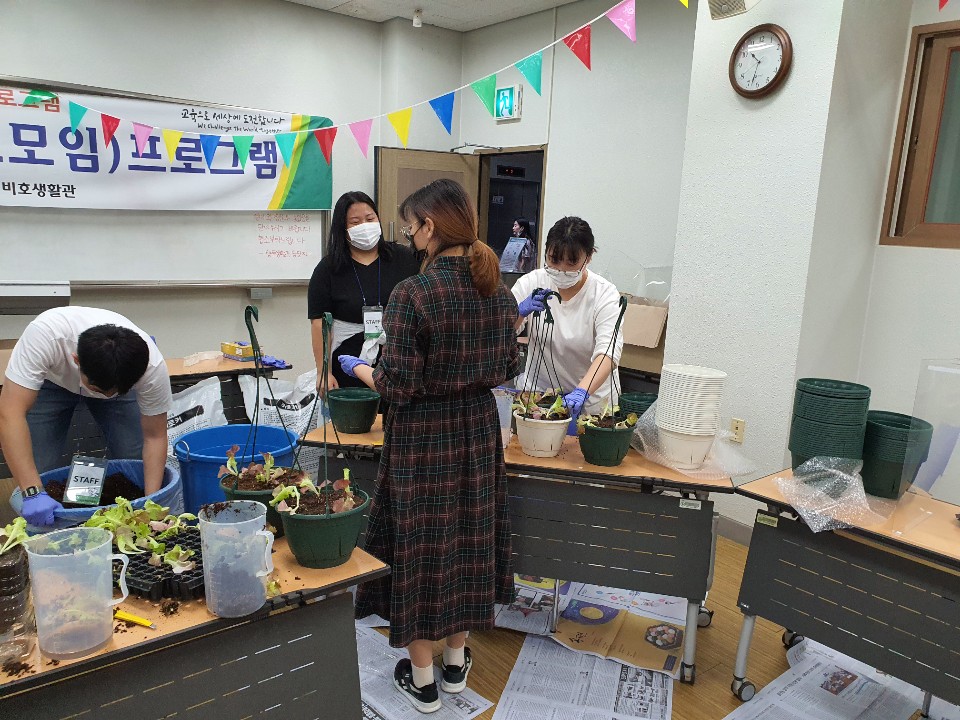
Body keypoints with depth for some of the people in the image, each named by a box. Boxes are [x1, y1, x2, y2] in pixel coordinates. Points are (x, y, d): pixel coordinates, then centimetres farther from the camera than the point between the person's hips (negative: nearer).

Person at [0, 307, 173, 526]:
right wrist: (33, 492, -49)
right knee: (37, 470, -12)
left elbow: (155, 436, -24)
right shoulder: (44, 335, -42)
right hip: (52, 378, 0)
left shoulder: (152, 366, -36)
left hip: (121, 378, 1)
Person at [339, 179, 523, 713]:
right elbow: (508, 368, 5)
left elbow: (398, 385, -19)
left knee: (419, 547, 11)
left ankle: (423, 681, 28)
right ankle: (457, 662, 37)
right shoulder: (498, 289, -3)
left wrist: (358, 368, 0)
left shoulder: (412, 294, -21)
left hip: (423, 435, -5)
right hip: (478, 429, 6)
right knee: (467, 538, 19)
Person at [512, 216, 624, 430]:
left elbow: (608, 352, -27)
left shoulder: (605, 294, -14)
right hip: (537, 394, 2)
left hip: (590, 400, -1)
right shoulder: (531, 283, -8)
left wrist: (581, 392, -43)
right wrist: (521, 311, -31)